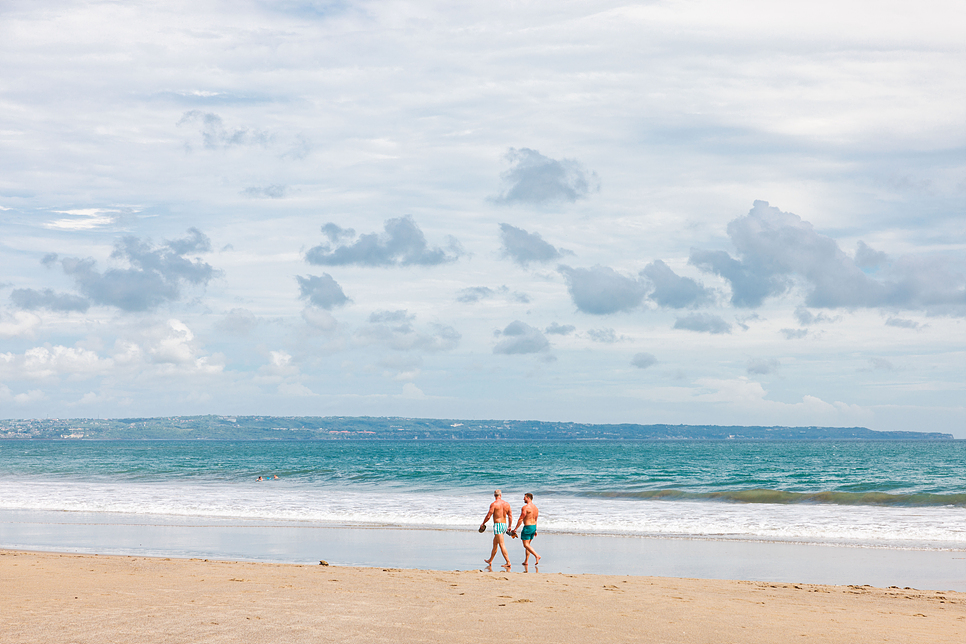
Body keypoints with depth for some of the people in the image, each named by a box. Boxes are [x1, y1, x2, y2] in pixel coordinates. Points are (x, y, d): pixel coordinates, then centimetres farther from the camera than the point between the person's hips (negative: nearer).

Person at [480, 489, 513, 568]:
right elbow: (510, 516, 10)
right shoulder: (507, 504, 7)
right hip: (504, 525, 7)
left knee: (502, 545, -9)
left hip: (497, 525, -7)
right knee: (495, 543, 21)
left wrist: (483, 524, 7)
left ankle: (508, 562, -15)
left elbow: (488, 516, -9)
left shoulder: (494, 504, -10)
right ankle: (490, 561, 33)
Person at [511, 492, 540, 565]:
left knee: (526, 545, -6)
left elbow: (521, 519, -16)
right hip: (534, 527, 9)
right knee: (527, 544, 15)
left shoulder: (525, 507, -16)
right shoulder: (535, 508, 11)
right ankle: (526, 561, 15)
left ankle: (536, 556, -22)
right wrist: (535, 530, 23)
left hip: (527, 527, -9)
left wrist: (515, 529, -11)